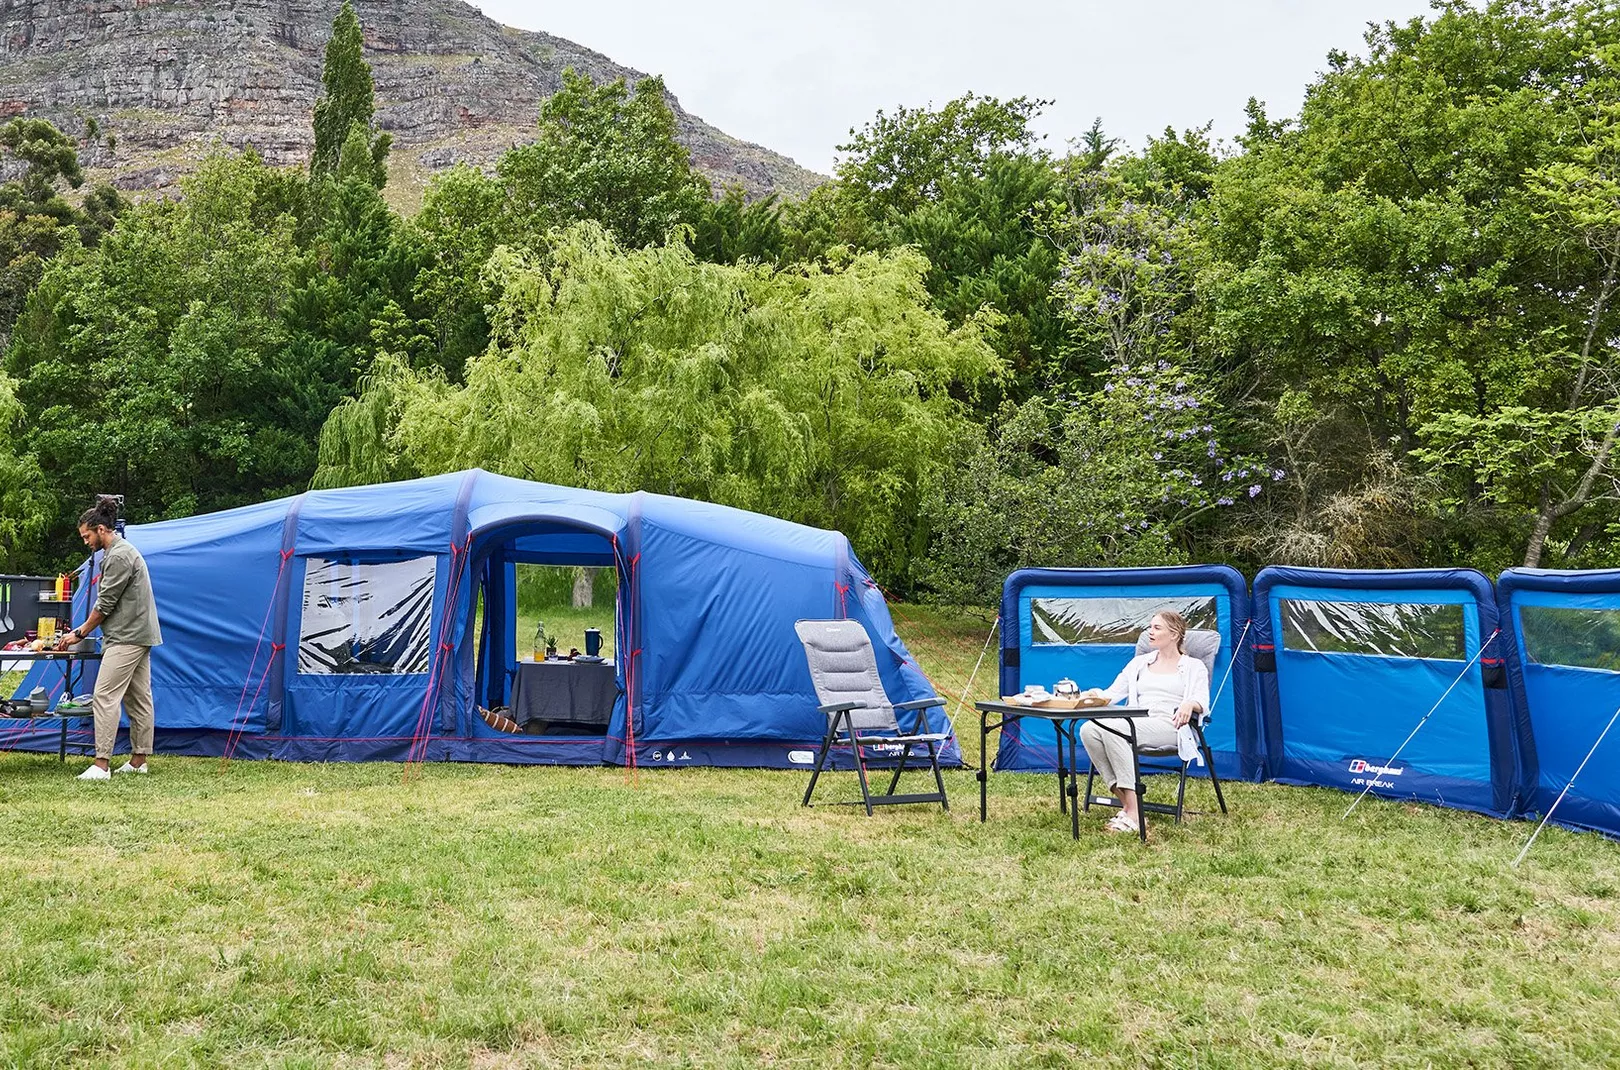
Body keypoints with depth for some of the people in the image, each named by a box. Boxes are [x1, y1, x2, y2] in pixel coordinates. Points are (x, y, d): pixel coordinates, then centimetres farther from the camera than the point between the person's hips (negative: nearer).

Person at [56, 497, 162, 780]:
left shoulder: (119, 556, -15)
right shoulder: (121, 552, 18)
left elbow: (105, 604, -13)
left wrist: (79, 633, -2)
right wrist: (82, 629, 21)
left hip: (126, 638, -10)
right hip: (140, 635, 10)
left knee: (105, 697, -11)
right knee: (139, 699, 9)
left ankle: (101, 764, -12)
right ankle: (139, 761, 13)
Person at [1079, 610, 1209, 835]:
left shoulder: (1193, 667, 14)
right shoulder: (1139, 663, 26)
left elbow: (1202, 701, -2)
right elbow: (1112, 693, 19)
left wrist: (1190, 704, -27)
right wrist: (1094, 694, -4)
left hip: (1169, 726, -5)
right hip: (1135, 724, 5)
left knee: (1112, 728, -35)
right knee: (1089, 729, -27)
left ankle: (1134, 812, -35)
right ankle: (1125, 802, -25)